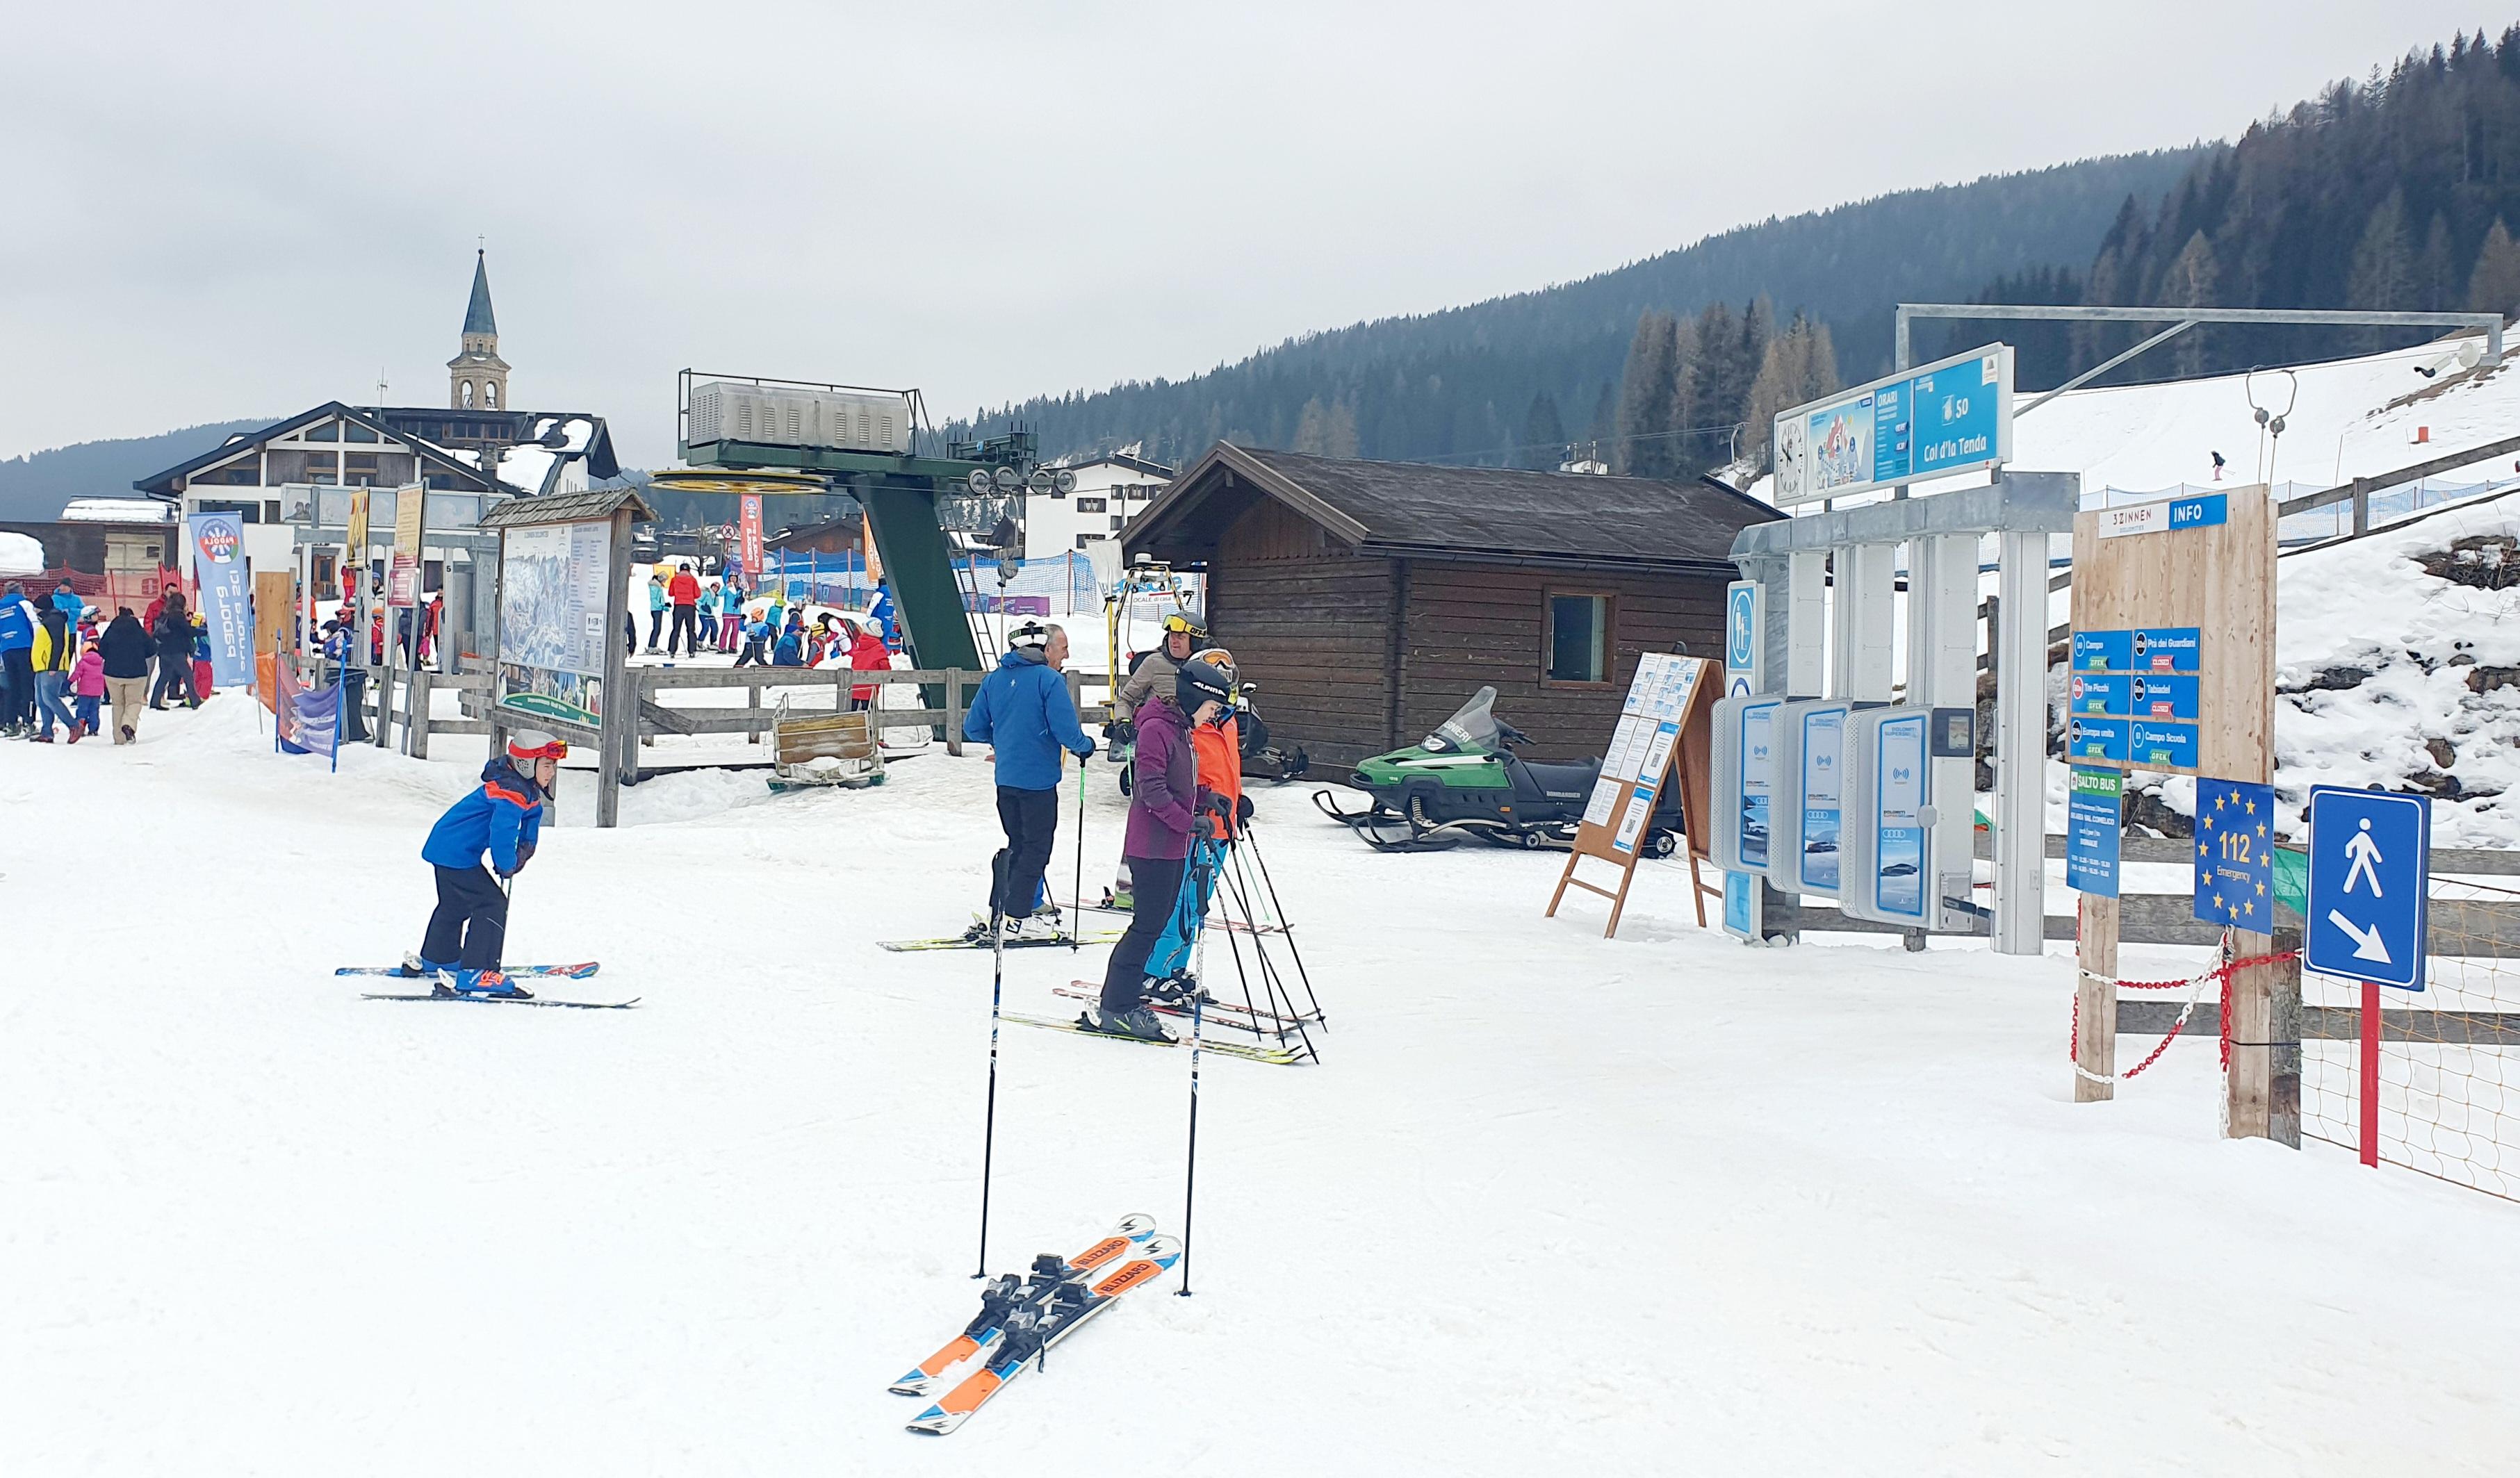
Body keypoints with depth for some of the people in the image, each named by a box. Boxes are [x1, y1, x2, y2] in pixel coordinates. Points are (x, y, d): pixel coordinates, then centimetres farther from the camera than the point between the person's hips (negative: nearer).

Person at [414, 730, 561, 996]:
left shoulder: (528, 790, 7)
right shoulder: (510, 790, -26)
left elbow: (532, 817, 23)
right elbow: (502, 830, -35)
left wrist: (525, 848, 8)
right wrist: (507, 866, -21)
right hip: (457, 854, -11)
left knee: (455, 905, 28)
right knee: (492, 905, -15)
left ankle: (436, 960, 48)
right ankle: (475, 974, -21)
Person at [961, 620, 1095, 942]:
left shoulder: (994, 679, 7)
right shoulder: (1050, 680, -13)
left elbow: (973, 728, 11)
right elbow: (1066, 732, -18)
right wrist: (1086, 746, 2)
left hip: (1005, 779, 6)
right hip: (1038, 779, -6)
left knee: (1016, 843, 18)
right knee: (1036, 849, 4)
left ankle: (993, 914, 16)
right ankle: (1015, 918, 3)